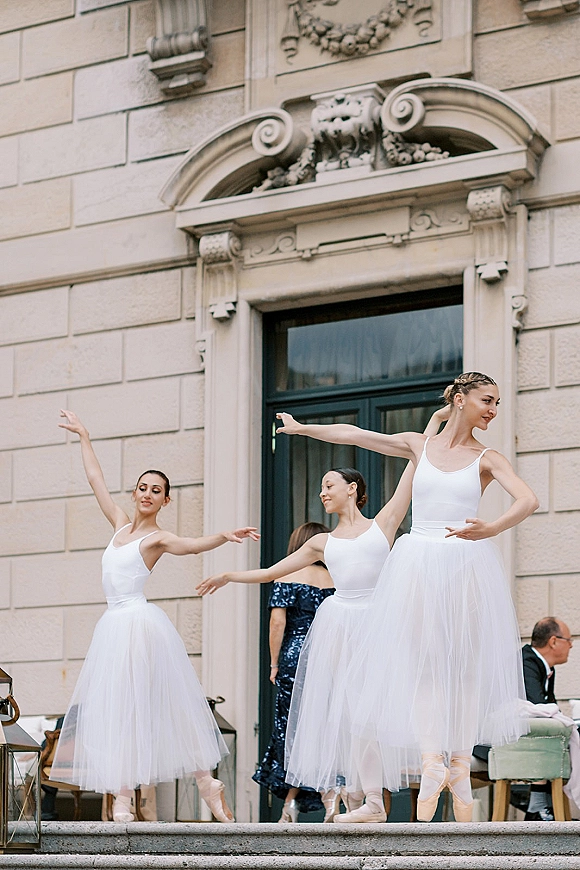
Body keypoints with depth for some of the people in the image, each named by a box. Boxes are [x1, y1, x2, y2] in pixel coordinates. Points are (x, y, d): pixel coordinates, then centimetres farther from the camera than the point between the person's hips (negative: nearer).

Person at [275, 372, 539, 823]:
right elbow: (354, 434, 17)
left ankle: (461, 767, 2)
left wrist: (491, 529, -29)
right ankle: (432, 761, -11)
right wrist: (302, 428, 22)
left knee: (465, 664, -1)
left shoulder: (488, 458, 4)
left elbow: (528, 500, -12)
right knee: (423, 661, -7)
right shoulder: (419, 445, 10)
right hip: (419, 562, 1)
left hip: (466, 565, -1)